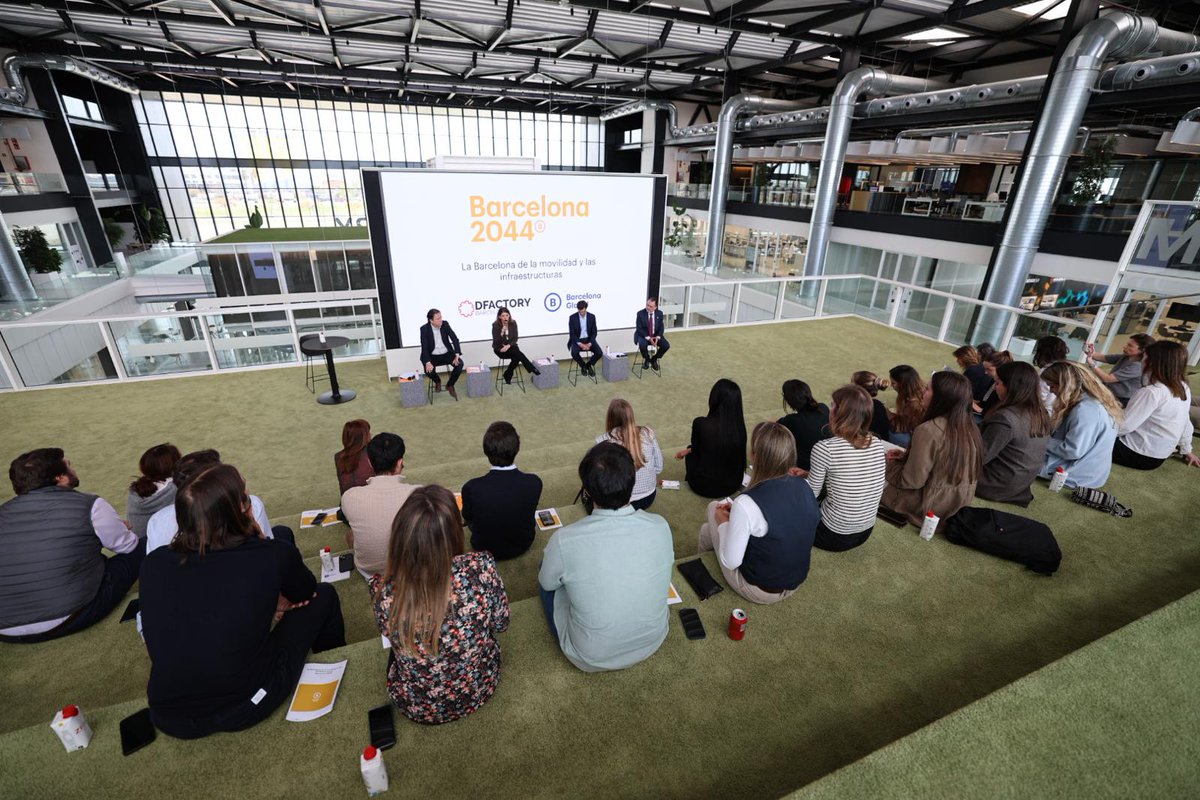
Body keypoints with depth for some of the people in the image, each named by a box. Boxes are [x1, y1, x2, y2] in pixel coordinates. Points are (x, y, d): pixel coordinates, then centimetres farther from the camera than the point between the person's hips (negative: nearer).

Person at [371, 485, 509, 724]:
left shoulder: (384, 591, -31)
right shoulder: (480, 569, -34)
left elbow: (391, 634, -6)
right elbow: (501, 624, -13)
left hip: (418, 708, 0)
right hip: (479, 691, 0)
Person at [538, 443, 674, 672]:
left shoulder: (564, 541, -30)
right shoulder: (660, 527, -22)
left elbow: (547, 583, -7)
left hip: (592, 659, -3)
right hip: (653, 643, 3)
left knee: (549, 576, 17)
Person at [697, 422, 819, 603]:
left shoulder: (746, 504, -32)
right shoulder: (804, 487, -12)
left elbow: (730, 562, -22)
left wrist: (724, 522, -7)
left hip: (758, 591, -5)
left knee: (714, 507, 12)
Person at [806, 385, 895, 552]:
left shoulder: (824, 448, -25)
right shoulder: (878, 444, -6)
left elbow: (812, 495, -12)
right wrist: (810, 474, 15)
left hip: (834, 535, -5)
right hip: (866, 532, 5)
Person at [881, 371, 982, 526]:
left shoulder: (929, 431, -27)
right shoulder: (969, 426, -4)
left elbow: (911, 481, -20)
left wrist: (890, 463, -2)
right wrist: (907, 455, 7)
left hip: (932, 508, -7)